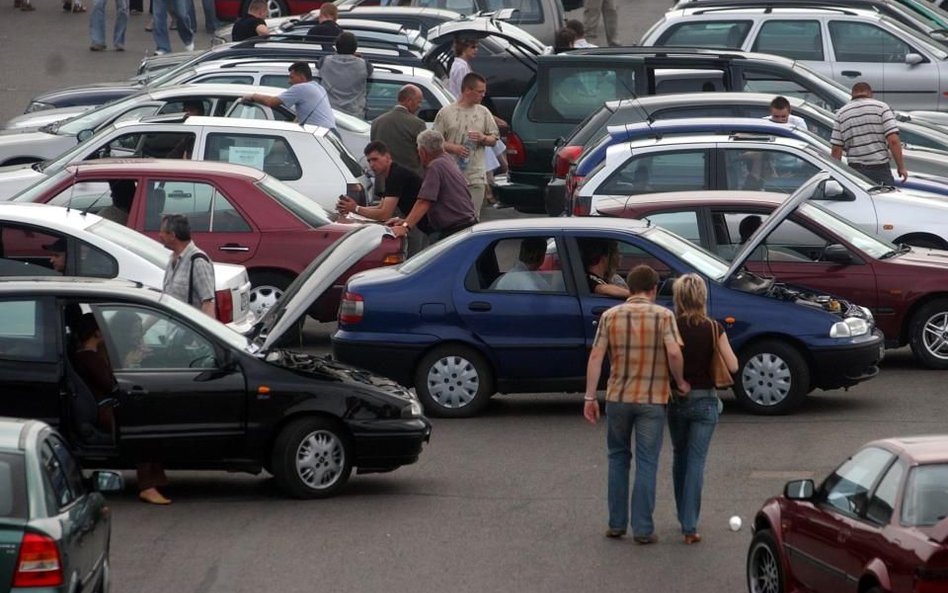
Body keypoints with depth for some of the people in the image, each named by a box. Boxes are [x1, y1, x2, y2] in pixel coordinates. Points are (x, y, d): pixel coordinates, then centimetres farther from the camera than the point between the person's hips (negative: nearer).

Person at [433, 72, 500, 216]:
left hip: (476, 176, 2)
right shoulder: (446, 112, 2)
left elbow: (494, 139, 14)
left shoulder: (483, 112, 11)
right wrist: (452, 147, -15)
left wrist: (483, 138, -8)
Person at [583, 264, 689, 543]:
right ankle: (643, 529, 2)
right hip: (652, 399, -2)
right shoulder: (663, 316, -6)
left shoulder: (610, 316, 1)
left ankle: (616, 524, 18)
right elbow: (674, 353, -19)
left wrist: (590, 397, -1)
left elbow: (596, 356, -4)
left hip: (617, 397, 2)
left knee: (618, 458, 17)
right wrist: (680, 382, -2)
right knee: (646, 463, 4)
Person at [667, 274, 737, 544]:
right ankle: (690, 526, -8)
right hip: (704, 399, -1)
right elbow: (732, 366, -9)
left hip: (676, 399, 1)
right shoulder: (713, 329, -8)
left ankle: (684, 518, 29)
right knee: (696, 461, 0)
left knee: (680, 457, 20)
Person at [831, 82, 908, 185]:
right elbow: (893, 141, -9)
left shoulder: (841, 113, 8)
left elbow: (836, 149, 4)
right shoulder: (881, 107, 1)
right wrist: (901, 167, -2)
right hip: (880, 168, -3)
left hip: (855, 169, 3)